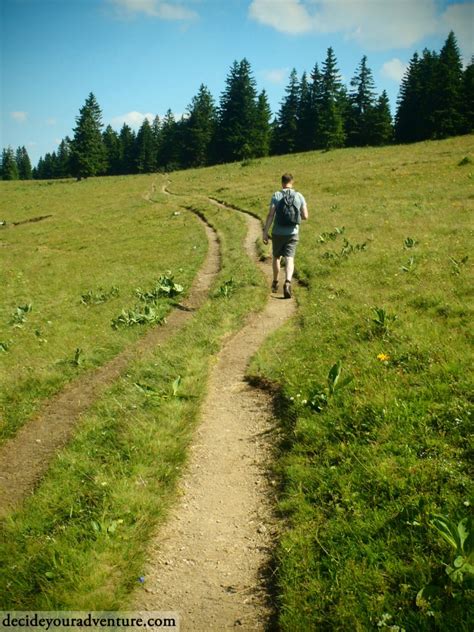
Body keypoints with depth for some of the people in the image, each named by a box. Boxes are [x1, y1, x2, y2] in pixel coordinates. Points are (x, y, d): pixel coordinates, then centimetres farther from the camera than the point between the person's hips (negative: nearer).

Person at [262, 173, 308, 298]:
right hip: (293, 233, 0)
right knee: (289, 260, -4)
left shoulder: (276, 195, -5)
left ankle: (275, 283, 33)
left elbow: (270, 215, -13)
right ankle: (287, 283, -29)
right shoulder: (299, 196, 1)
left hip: (278, 233, 0)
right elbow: (305, 216, 0)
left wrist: (265, 232, -9)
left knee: (276, 257, 20)